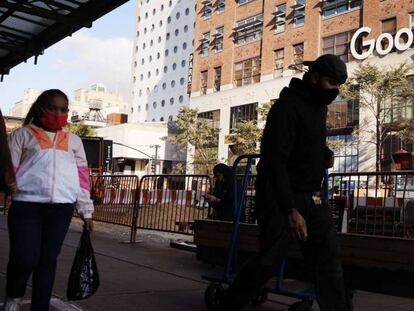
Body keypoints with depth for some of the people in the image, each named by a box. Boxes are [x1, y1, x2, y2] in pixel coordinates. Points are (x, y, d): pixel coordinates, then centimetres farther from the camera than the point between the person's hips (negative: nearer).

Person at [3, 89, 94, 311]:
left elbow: (82, 176, 16)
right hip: (27, 205, -3)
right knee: (25, 258, -9)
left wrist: (86, 211, 14)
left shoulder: (74, 141, 17)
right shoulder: (23, 135, 8)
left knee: (48, 260, 7)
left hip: (61, 208, 3)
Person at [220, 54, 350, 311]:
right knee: (269, 261, -3)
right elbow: (276, 161, -23)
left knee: (329, 256, 1)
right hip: (281, 198, -8)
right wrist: (290, 210, -28)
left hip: (312, 198, 8)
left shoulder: (319, 107, 13)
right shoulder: (288, 107, -16)